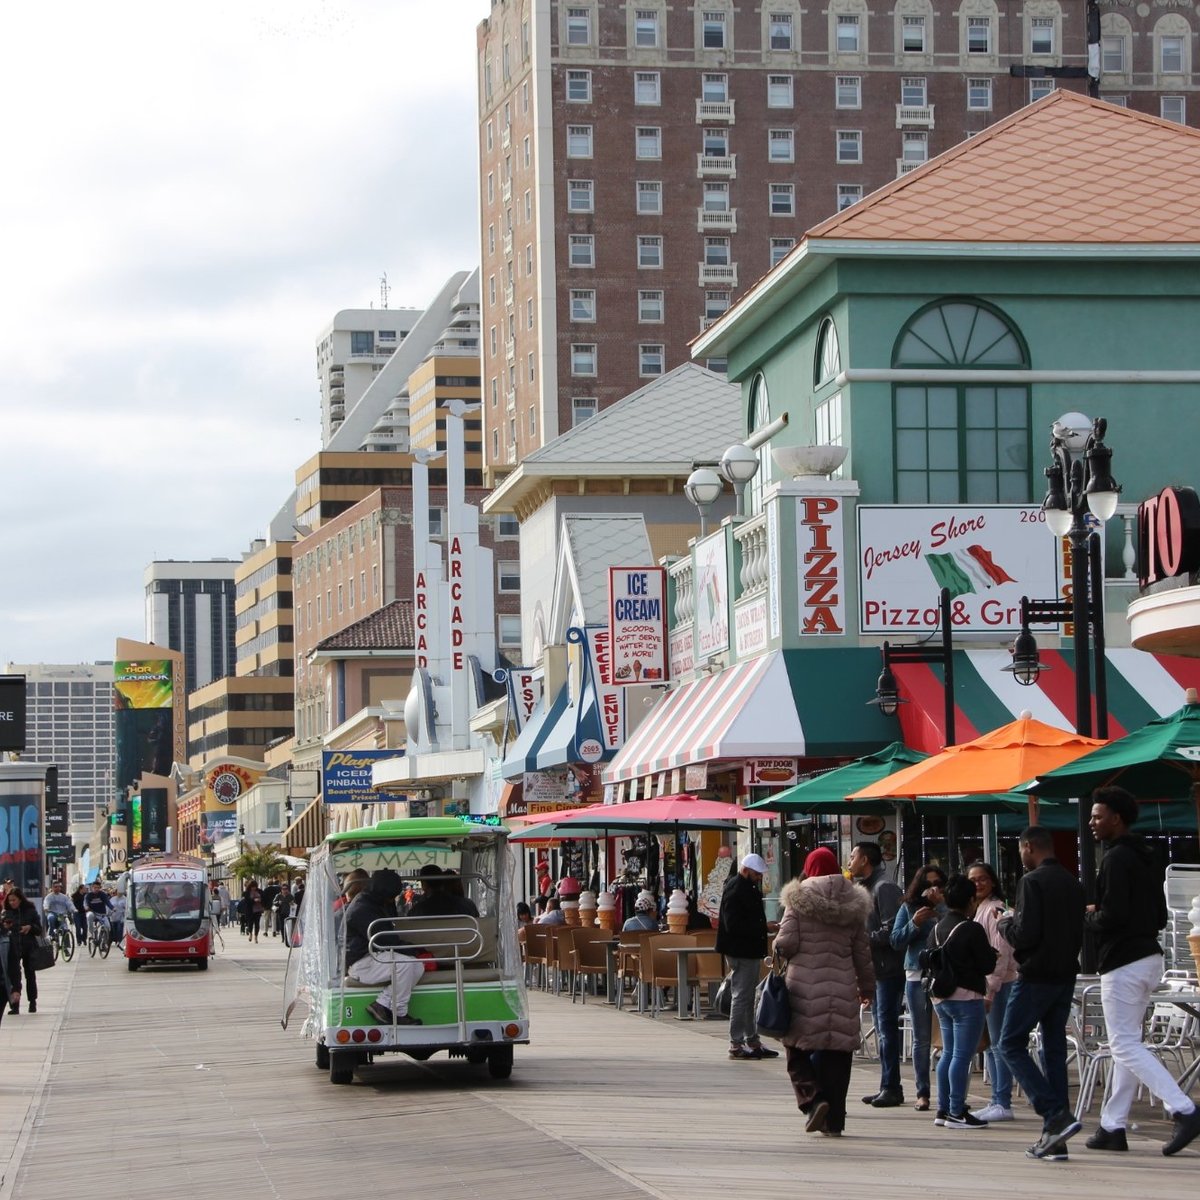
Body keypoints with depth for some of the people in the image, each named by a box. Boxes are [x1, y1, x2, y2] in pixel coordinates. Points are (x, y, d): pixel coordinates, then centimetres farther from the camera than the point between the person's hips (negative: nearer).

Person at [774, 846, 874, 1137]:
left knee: (798, 1049, 8)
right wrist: (867, 986, 24)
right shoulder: (852, 904, 9)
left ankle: (813, 1099, -13)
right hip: (842, 989, 3)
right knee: (836, 1055, 7)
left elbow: (787, 943, -7)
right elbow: (862, 952, 13)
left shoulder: (799, 899, -2)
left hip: (805, 985, -3)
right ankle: (834, 1120, 8)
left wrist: (778, 951, 16)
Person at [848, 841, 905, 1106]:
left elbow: (891, 932, -20)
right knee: (883, 1029, 11)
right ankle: (888, 1087, 16)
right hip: (876, 969, 10)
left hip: (888, 969, -10)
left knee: (887, 1027, -9)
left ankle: (891, 1088, -7)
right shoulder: (867, 888, 18)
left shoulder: (884, 888, -12)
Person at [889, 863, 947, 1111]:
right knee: (921, 1038, 4)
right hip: (918, 977, 1)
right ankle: (922, 1093, 7)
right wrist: (914, 924, -10)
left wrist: (941, 911, -14)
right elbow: (896, 941, 4)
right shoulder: (908, 908, 9)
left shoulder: (949, 908, 5)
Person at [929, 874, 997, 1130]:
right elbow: (988, 965, -12)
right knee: (962, 1055, -7)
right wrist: (991, 952, 7)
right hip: (966, 998, -8)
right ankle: (957, 1112, -8)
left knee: (948, 1053, 15)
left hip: (940, 999, 8)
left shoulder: (937, 928, 8)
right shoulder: (972, 930, -14)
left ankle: (943, 1109, 16)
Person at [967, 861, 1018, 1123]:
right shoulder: (976, 910, 17)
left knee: (998, 1044, -8)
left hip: (998, 984, -10)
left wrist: (991, 990, -19)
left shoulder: (995, 910, -11)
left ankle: (1003, 1104, -7)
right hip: (982, 984, 10)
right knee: (989, 1044, 12)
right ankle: (997, 1101, 17)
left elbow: (1000, 953, -16)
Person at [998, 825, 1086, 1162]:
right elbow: (1082, 933, 16)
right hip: (1066, 976, 7)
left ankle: (1056, 1114, -15)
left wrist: (1005, 924, -1)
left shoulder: (1032, 881, -12)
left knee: (1011, 1044, 1)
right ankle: (1054, 1139, 6)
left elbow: (1025, 933, -19)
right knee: (1055, 1050, 9)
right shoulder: (1074, 884, 11)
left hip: (1036, 976, -7)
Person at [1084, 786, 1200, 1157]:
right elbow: (1160, 916, 19)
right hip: (1149, 956, 10)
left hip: (1123, 964, -10)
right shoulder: (1145, 858, 16)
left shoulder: (1116, 859, -14)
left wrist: (1087, 918, -2)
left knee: (1125, 1045, -8)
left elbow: (1113, 916, -23)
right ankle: (1112, 1127, 16)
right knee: (1126, 1043, 13)